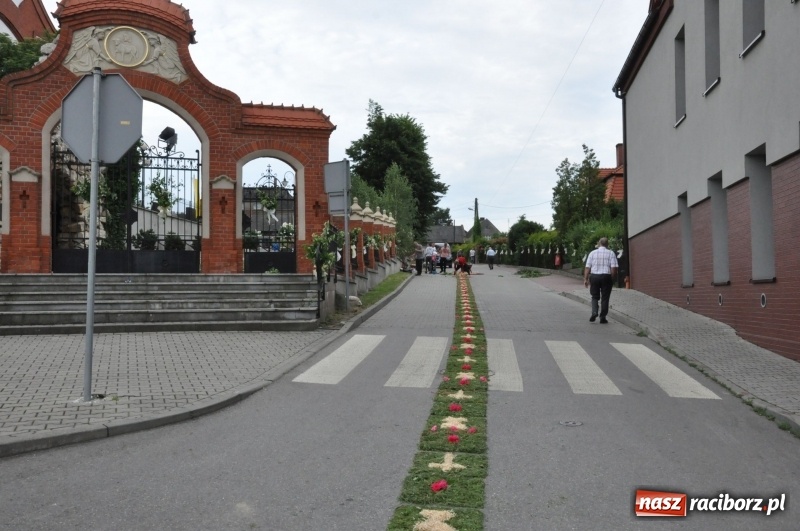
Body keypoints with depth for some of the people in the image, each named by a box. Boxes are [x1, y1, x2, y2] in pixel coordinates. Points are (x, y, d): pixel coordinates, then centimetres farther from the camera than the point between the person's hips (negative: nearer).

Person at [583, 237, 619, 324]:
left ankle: (594, 312, -7)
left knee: (595, 296, 14)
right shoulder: (611, 253, 1)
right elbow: (614, 268, -6)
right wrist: (613, 279, 3)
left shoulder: (592, 253, 4)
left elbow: (587, 267, 0)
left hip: (594, 276, 1)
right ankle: (603, 317, 8)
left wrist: (585, 279, 2)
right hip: (606, 277, -1)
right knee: (605, 298, 7)